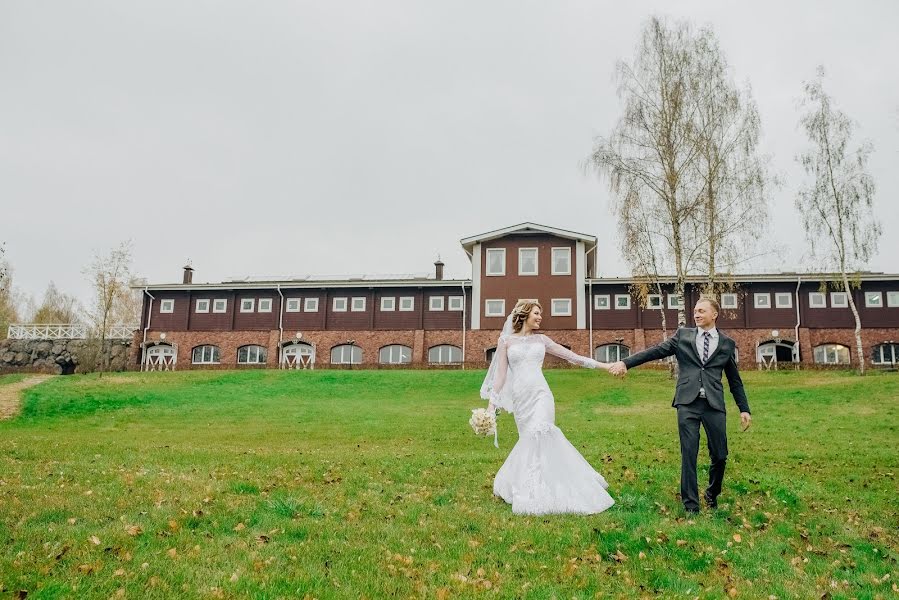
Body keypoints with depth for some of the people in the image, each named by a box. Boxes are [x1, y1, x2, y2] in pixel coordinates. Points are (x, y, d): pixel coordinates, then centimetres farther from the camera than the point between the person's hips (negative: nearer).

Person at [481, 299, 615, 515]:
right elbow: (500, 374, 6)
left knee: (537, 437, -16)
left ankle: (533, 496, -8)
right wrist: (491, 404, 1)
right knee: (531, 440, -1)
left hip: (540, 395, 0)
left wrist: (604, 365, 12)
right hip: (520, 398, 0)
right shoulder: (506, 340, 8)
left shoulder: (541, 340, 13)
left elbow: (573, 356, 15)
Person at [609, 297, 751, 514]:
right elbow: (656, 351, 1)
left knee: (720, 455, 6)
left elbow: (734, 380, 16)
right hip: (688, 403, -1)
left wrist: (744, 409, 12)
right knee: (689, 454, -1)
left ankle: (712, 494, 33)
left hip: (714, 405, 1)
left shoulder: (727, 344, 11)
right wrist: (626, 363, -10)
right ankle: (691, 504, 10)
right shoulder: (683, 335, 9)